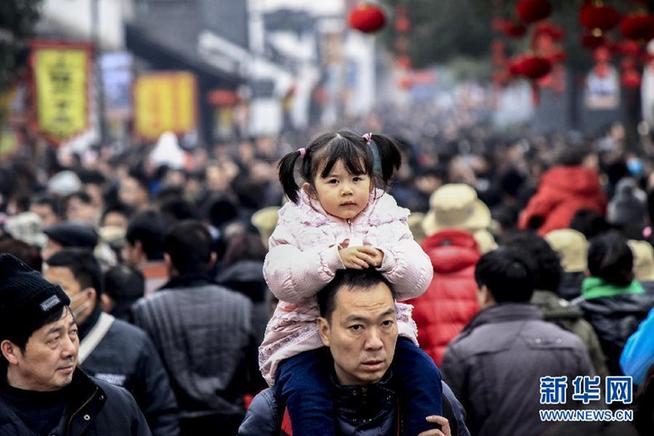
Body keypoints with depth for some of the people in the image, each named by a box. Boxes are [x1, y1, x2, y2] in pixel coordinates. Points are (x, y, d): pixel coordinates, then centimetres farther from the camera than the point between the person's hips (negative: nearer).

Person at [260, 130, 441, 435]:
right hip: (306, 338, -2)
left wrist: (385, 259, -26)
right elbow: (281, 282, -16)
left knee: (425, 373, -18)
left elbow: (420, 280, -5)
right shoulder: (297, 227, 0)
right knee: (306, 394, -28)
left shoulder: (388, 222, 6)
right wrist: (334, 258, -29)